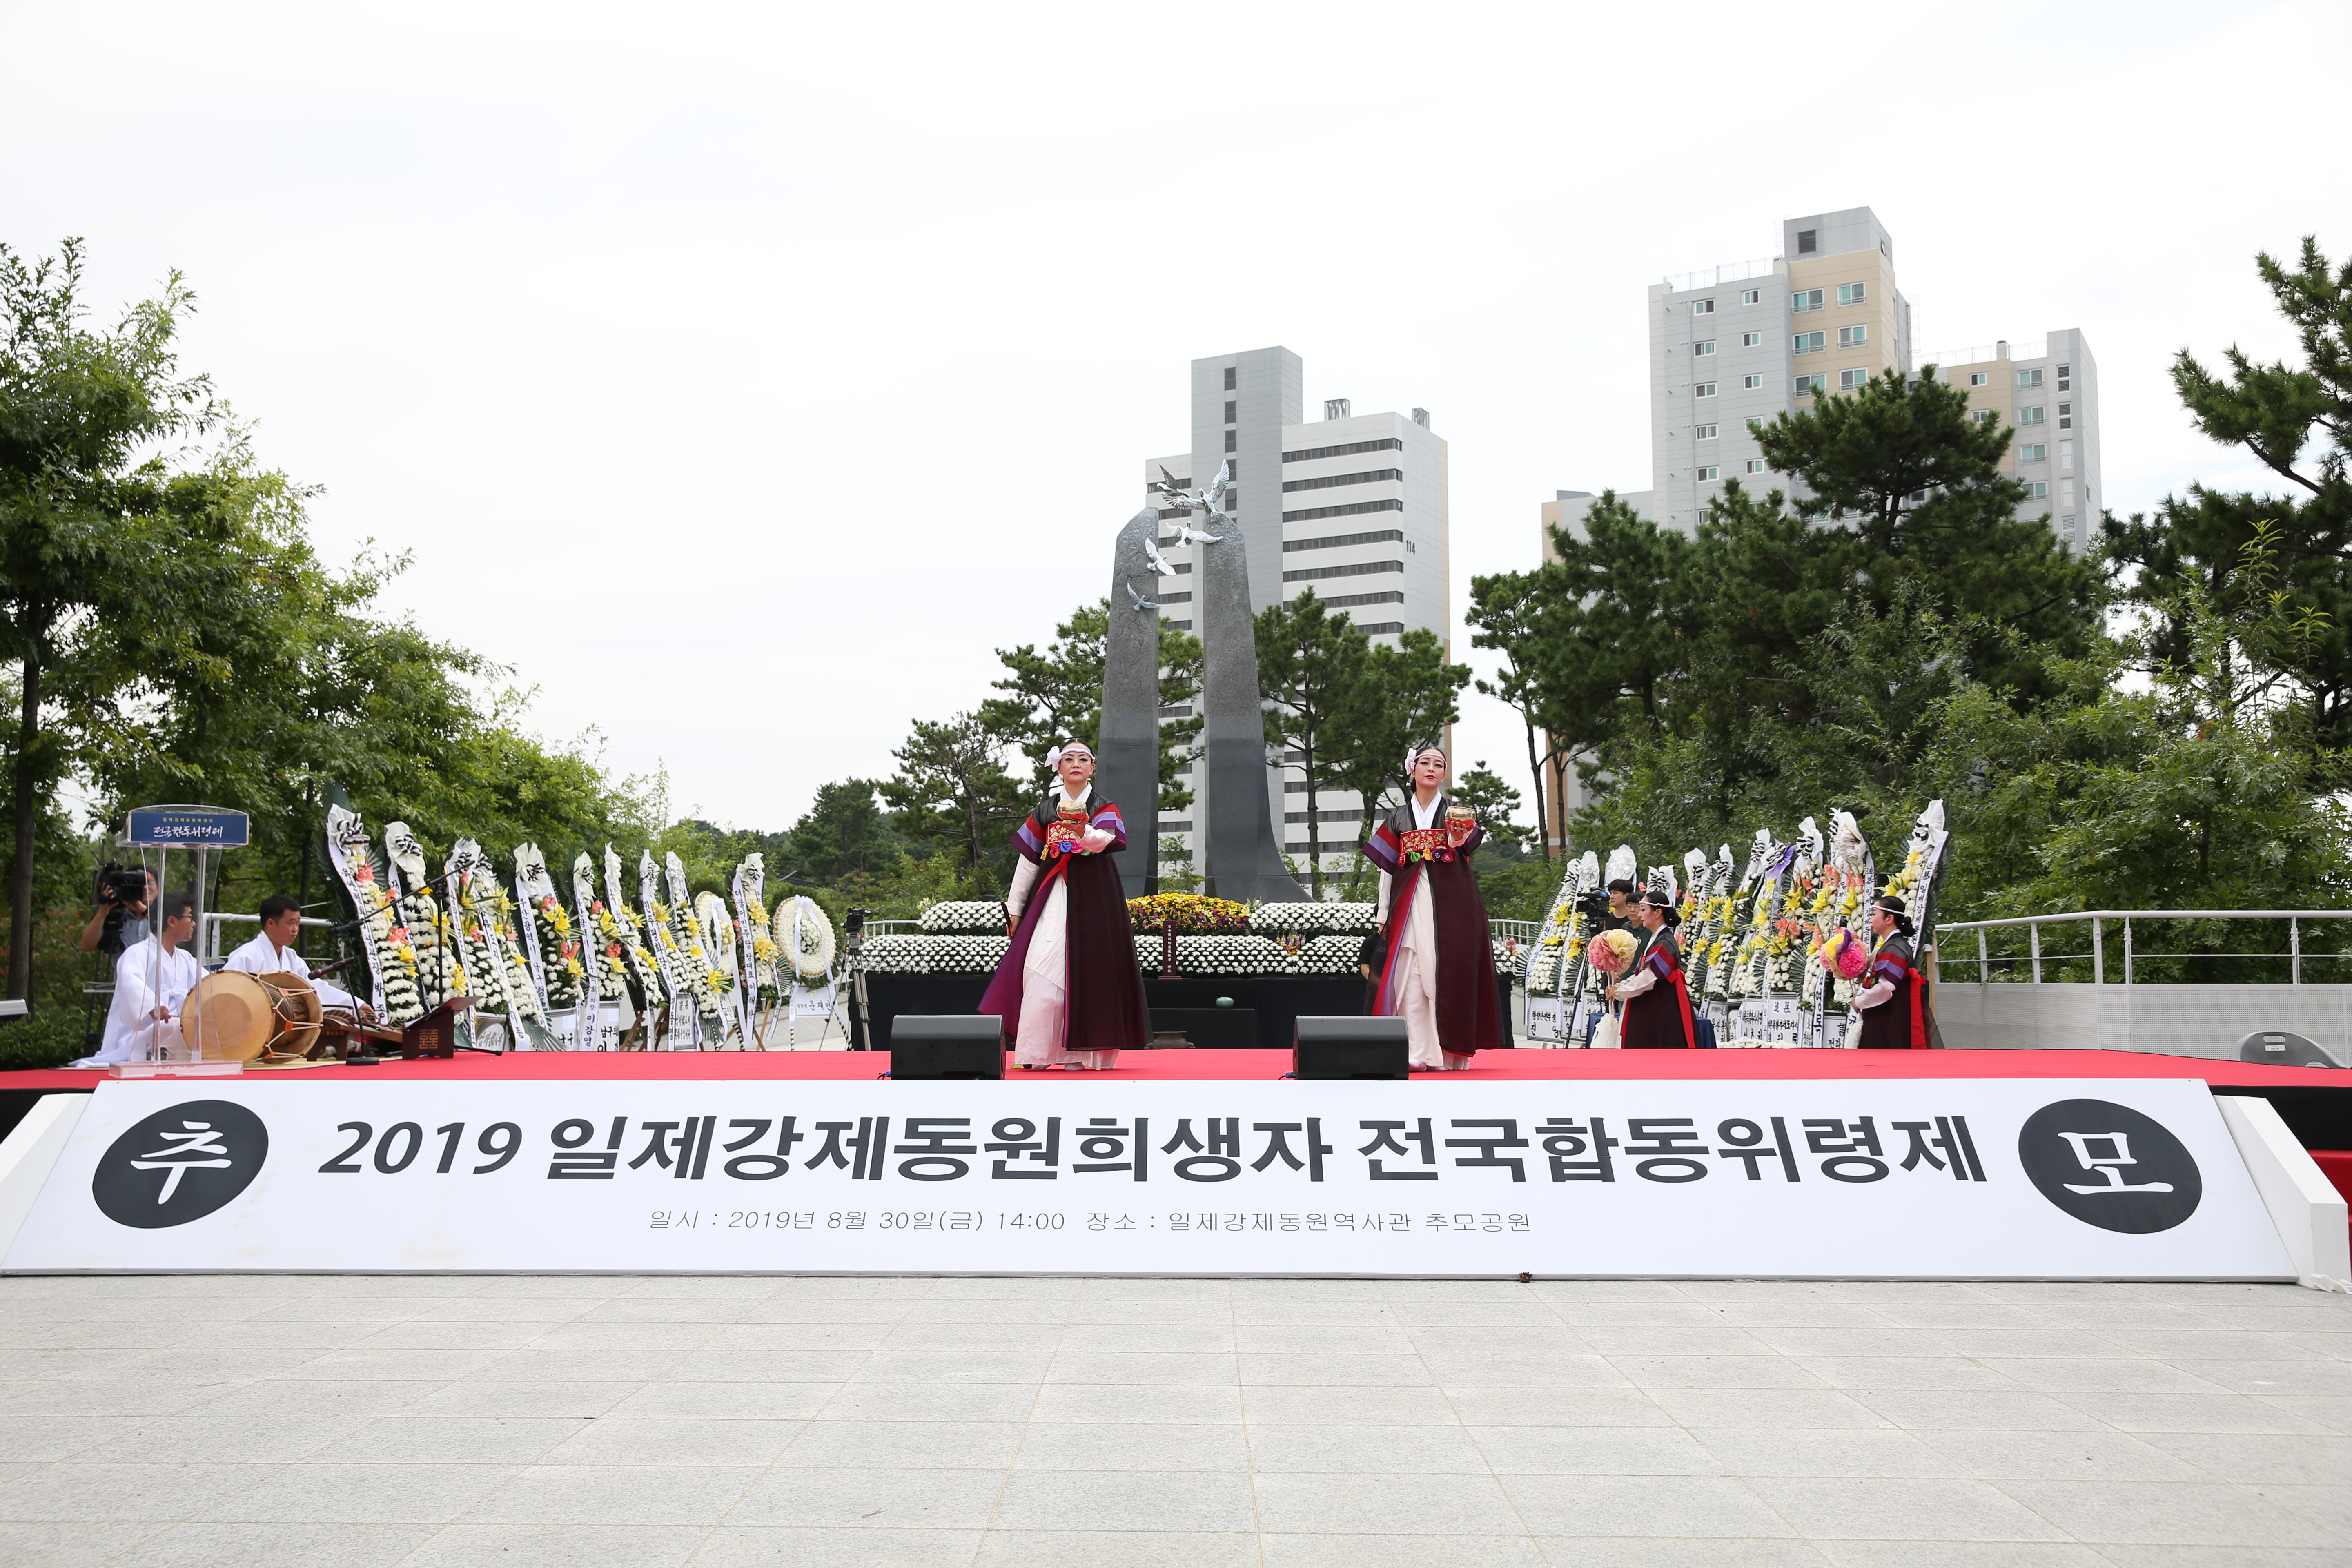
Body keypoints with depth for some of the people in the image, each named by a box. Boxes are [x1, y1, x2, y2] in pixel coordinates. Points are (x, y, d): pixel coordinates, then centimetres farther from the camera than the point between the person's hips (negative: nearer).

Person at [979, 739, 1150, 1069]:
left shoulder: (1104, 809, 4)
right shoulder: (1044, 810, 11)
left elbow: (1103, 841, -18)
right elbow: (1029, 860, 11)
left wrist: (1084, 832, -41)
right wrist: (1014, 908, 9)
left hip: (1092, 897, -1)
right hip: (1052, 895, 1)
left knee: (1087, 970, -5)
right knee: (1044, 970, -9)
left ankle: (1082, 1052, -1)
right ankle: (1037, 1053, -8)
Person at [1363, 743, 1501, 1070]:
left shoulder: (1456, 811, 10)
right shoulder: (1398, 818, 15)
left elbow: (1468, 844, -11)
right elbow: (1387, 865, 13)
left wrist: (1459, 833, -34)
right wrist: (1383, 914, 7)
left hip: (1449, 903, -2)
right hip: (1410, 904, 2)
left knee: (1446, 971, -8)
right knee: (1410, 975, -8)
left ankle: (1447, 1053, -7)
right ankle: (1416, 1052, -10)